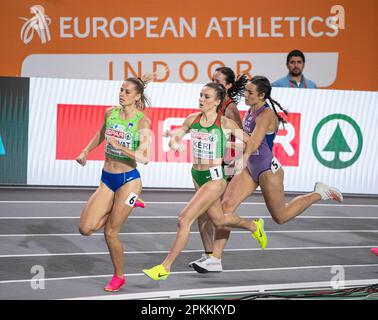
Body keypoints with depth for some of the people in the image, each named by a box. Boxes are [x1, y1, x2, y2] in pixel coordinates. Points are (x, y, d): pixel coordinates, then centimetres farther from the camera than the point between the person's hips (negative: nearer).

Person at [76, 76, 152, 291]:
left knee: (111, 233, -5)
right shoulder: (110, 113, 2)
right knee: (86, 229, -4)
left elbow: (145, 158, -23)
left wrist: (120, 147, -33)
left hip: (129, 180, -6)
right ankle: (123, 205, 21)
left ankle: (119, 276, 19)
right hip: (107, 179, 6)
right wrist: (85, 151, 14)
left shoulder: (142, 121, -14)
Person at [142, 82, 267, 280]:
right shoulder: (192, 119, 1)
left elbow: (249, 141, -1)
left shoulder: (225, 124, -12)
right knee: (219, 221, 24)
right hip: (197, 176, 7)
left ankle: (165, 267, -7)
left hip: (215, 177, -7)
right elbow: (175, 137, 8)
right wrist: (174, 142, -14)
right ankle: (253, 226, 53)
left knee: (184, 219, -15)